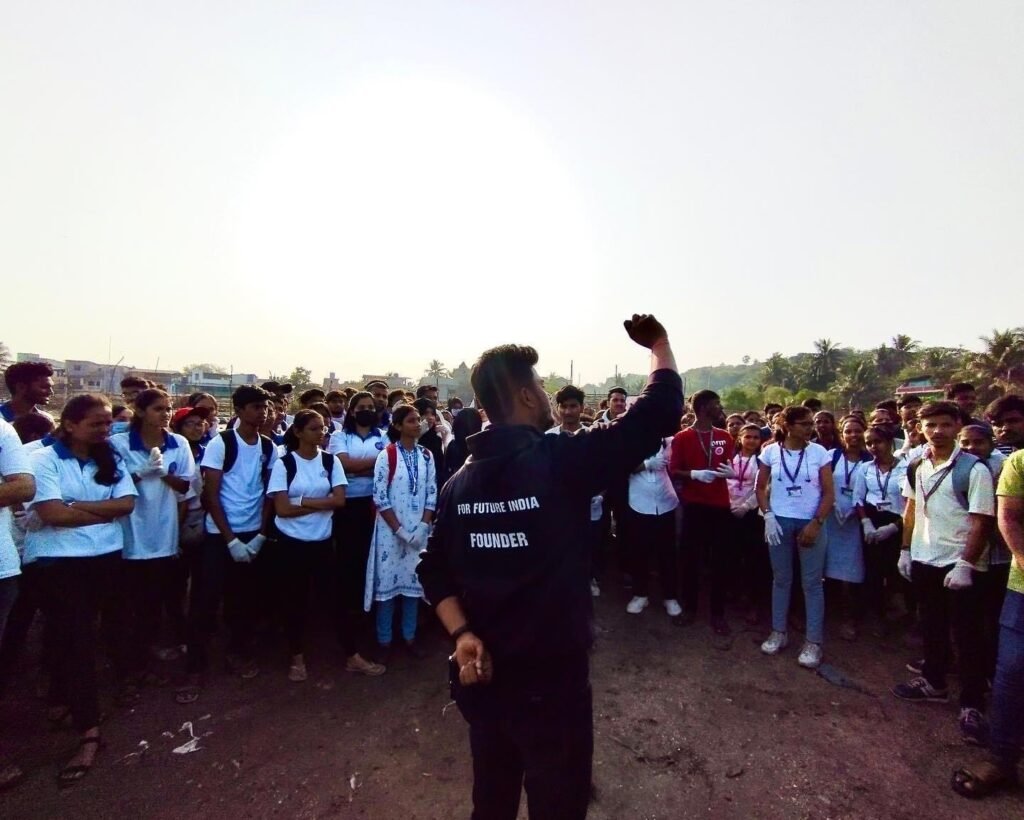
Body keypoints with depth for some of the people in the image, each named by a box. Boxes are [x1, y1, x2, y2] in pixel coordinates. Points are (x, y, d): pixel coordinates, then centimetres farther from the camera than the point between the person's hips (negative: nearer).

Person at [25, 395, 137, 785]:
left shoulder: (111, 459, 4)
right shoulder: (44, 459, -9)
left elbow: (128, 503, -5)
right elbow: (51, 513, -18)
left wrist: (76, 506, -15)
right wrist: (105, 510, -9)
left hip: (104, 557, 4)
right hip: (58, 559, -4)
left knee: (78, 633, 17)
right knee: (77, 637, -3)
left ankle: (61, 699, 39)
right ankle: (89, 730, 4)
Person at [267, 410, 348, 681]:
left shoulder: (330, 461, 0)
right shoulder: (284, 463, -6)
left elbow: (339, 500, -8)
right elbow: (282, 508, -12)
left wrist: (303, 501, -14)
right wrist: (320, 504, -12)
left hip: (323, 539, 2)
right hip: (292, 541, -1)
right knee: (295, 598, 12)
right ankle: (297, 657, 30)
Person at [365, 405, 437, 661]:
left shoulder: (426, 455, 2)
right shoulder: (386, 455, -9)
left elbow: (432, 494, 2)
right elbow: (379, 498, -11)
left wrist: (423, 527, -7)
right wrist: (400, 530, -13)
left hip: (419, 530, 3)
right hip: (391, 529, -3)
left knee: (414, 580, 12)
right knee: (387, 580, 6)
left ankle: (409, 636, 27)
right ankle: (384, 641, 21)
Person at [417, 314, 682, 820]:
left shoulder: (459, 483, -1)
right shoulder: (559, 461, -20)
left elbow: (434, 569, 0)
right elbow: (658, 412, -15)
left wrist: (461, 634, -6)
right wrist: (659, 346, -1)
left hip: (482, 676, 6)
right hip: (551, 679, -6)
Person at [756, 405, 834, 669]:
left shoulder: (819, 452, -3)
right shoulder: (771, 452, -2)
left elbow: (829, 493, -2)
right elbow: (761, 488, 6)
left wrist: (816, 523, -9)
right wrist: (768, 516, -6)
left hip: (811, 523, -1)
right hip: (779, 521, 1)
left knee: (812, 582, 4)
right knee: (781, 578, 11)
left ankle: (813, 642, 14)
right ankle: (778, 632, 24)